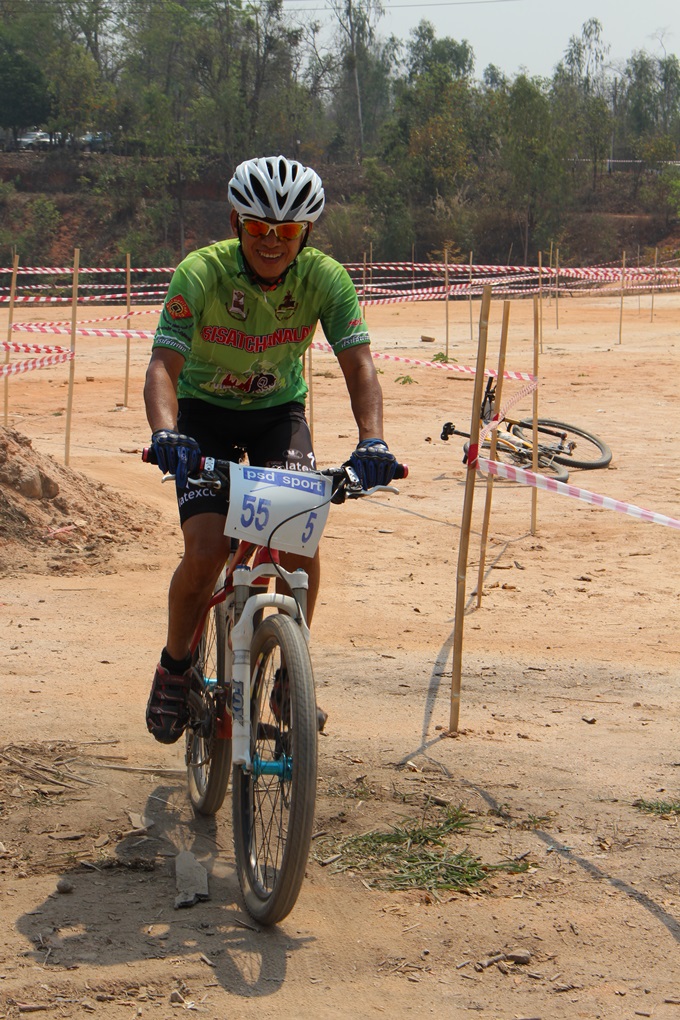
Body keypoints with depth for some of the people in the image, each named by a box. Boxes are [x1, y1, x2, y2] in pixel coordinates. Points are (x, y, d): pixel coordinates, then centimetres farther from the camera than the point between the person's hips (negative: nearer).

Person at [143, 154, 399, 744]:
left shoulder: (325, 278, -20)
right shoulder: (201, 273, -25)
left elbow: (359, 364, -25)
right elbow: (163, 365, -32)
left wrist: (372, 440, -43)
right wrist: (165, 433, -52)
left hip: (279, 411, 2)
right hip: (206, 413, -2)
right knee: (207, 548, -20)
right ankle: (176, 666, 7)